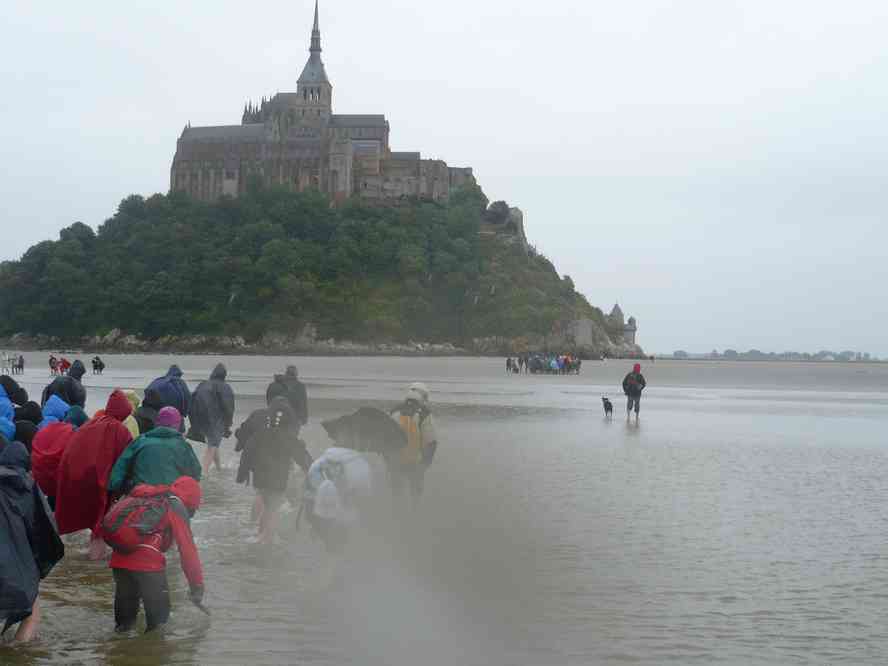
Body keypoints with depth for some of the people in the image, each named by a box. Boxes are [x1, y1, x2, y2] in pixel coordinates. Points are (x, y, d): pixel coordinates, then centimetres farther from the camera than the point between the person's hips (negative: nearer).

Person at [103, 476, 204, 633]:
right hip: (147, 562, -7)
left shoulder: (141, 496, 29)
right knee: (158, 614, 6)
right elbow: (188, 550, 4)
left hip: (119, 559, 7)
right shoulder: (176, 508, 8)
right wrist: (197, 586, 9)